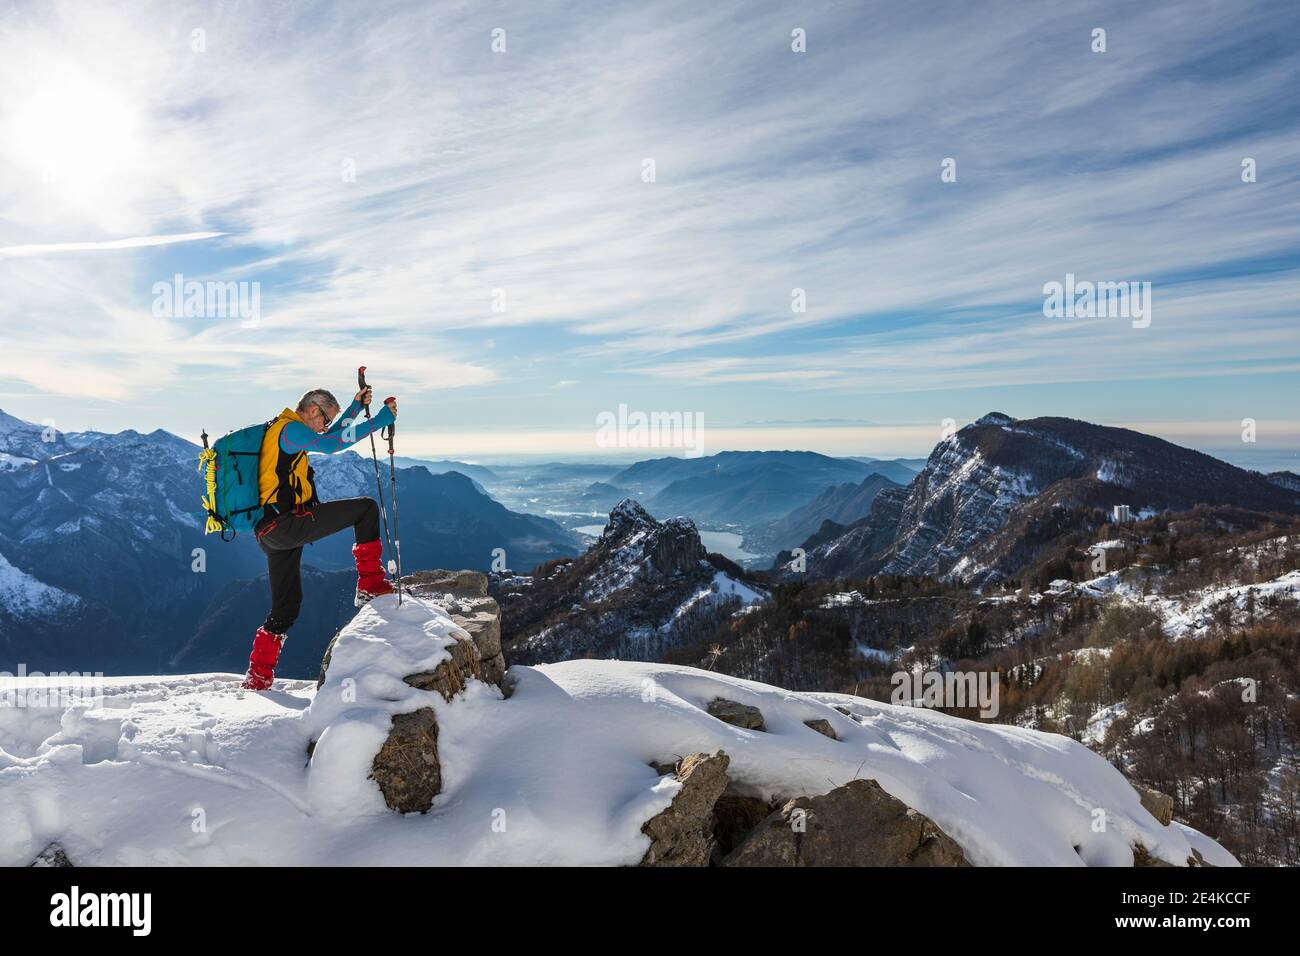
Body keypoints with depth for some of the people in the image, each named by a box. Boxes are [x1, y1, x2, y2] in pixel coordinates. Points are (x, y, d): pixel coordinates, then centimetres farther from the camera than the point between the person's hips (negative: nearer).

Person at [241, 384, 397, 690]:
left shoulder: (278, 431, 25)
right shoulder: (290, 429, -6)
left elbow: (330, 437, 33)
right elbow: (332, 445, -18)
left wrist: (357, 406, 27)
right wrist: (379, 420, -14)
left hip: (270, 534, 10)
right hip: (289, 524, -10)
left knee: (285, 607, 18)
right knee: (366, 507, -3)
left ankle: (258, 675, 22)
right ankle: (370, 584, -2)